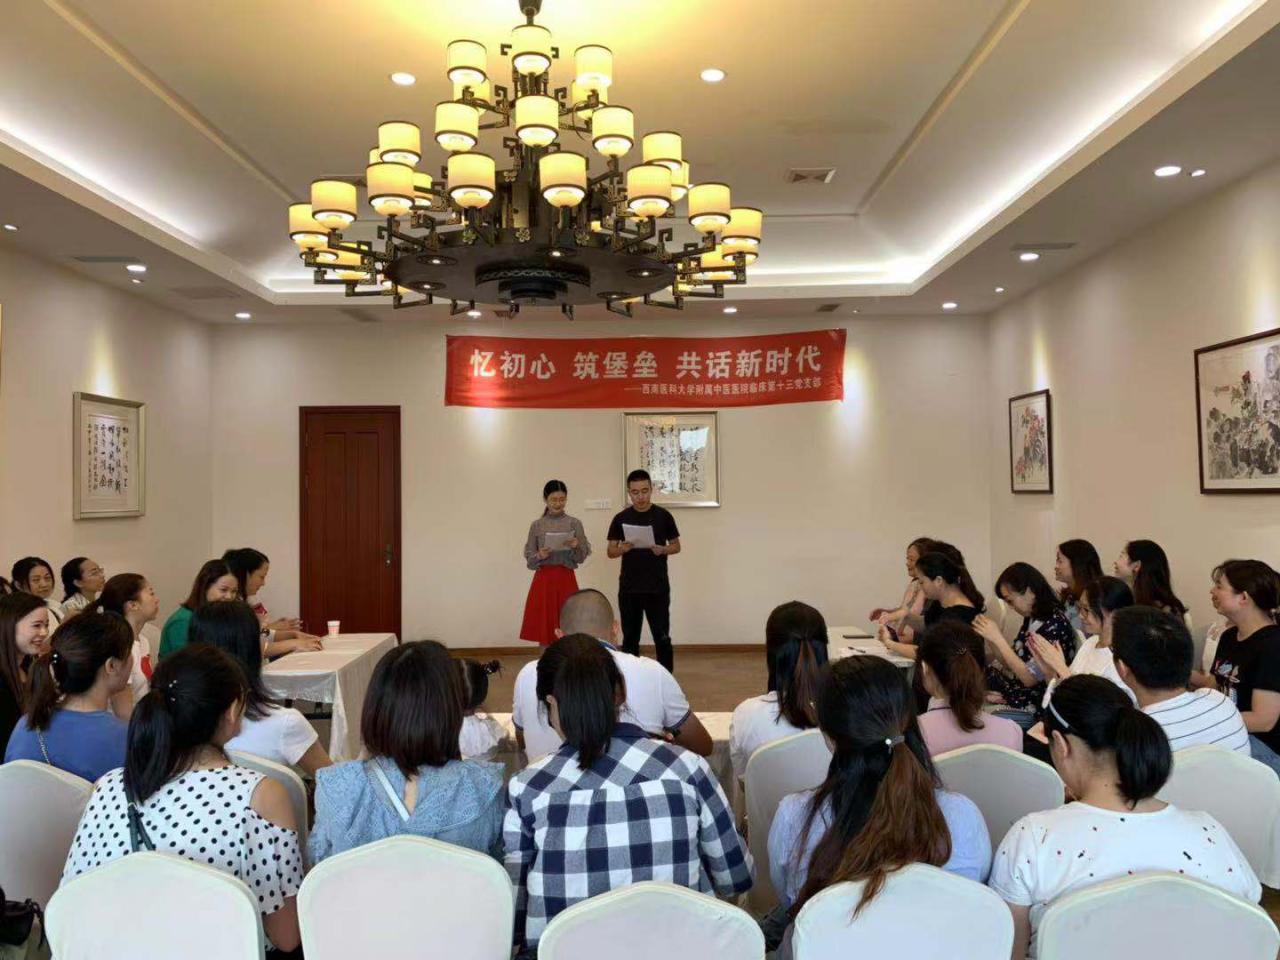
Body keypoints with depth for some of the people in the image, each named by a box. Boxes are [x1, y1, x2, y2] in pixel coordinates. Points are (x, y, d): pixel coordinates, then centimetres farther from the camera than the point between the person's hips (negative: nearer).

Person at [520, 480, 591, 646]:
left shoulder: (574, 523, 2)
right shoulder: (537, 525, 4)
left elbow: (581, 558, 1)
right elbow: (529, 559, 5)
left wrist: (576, 547, -19)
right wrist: (540, 556, -16)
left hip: (566, 580, -1)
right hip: (543, 580, 1)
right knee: (543, 629, 2)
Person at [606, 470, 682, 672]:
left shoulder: (663, 516, 0)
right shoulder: (621, 518, 3)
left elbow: (676, 546, 6)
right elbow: (610, 552, 5)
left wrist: (663, 550, -15)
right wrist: (622, 549, -17)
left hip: (658, 587, -1)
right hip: (629, 588, 2)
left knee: (662, 637, 0)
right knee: (630, 638, 9)